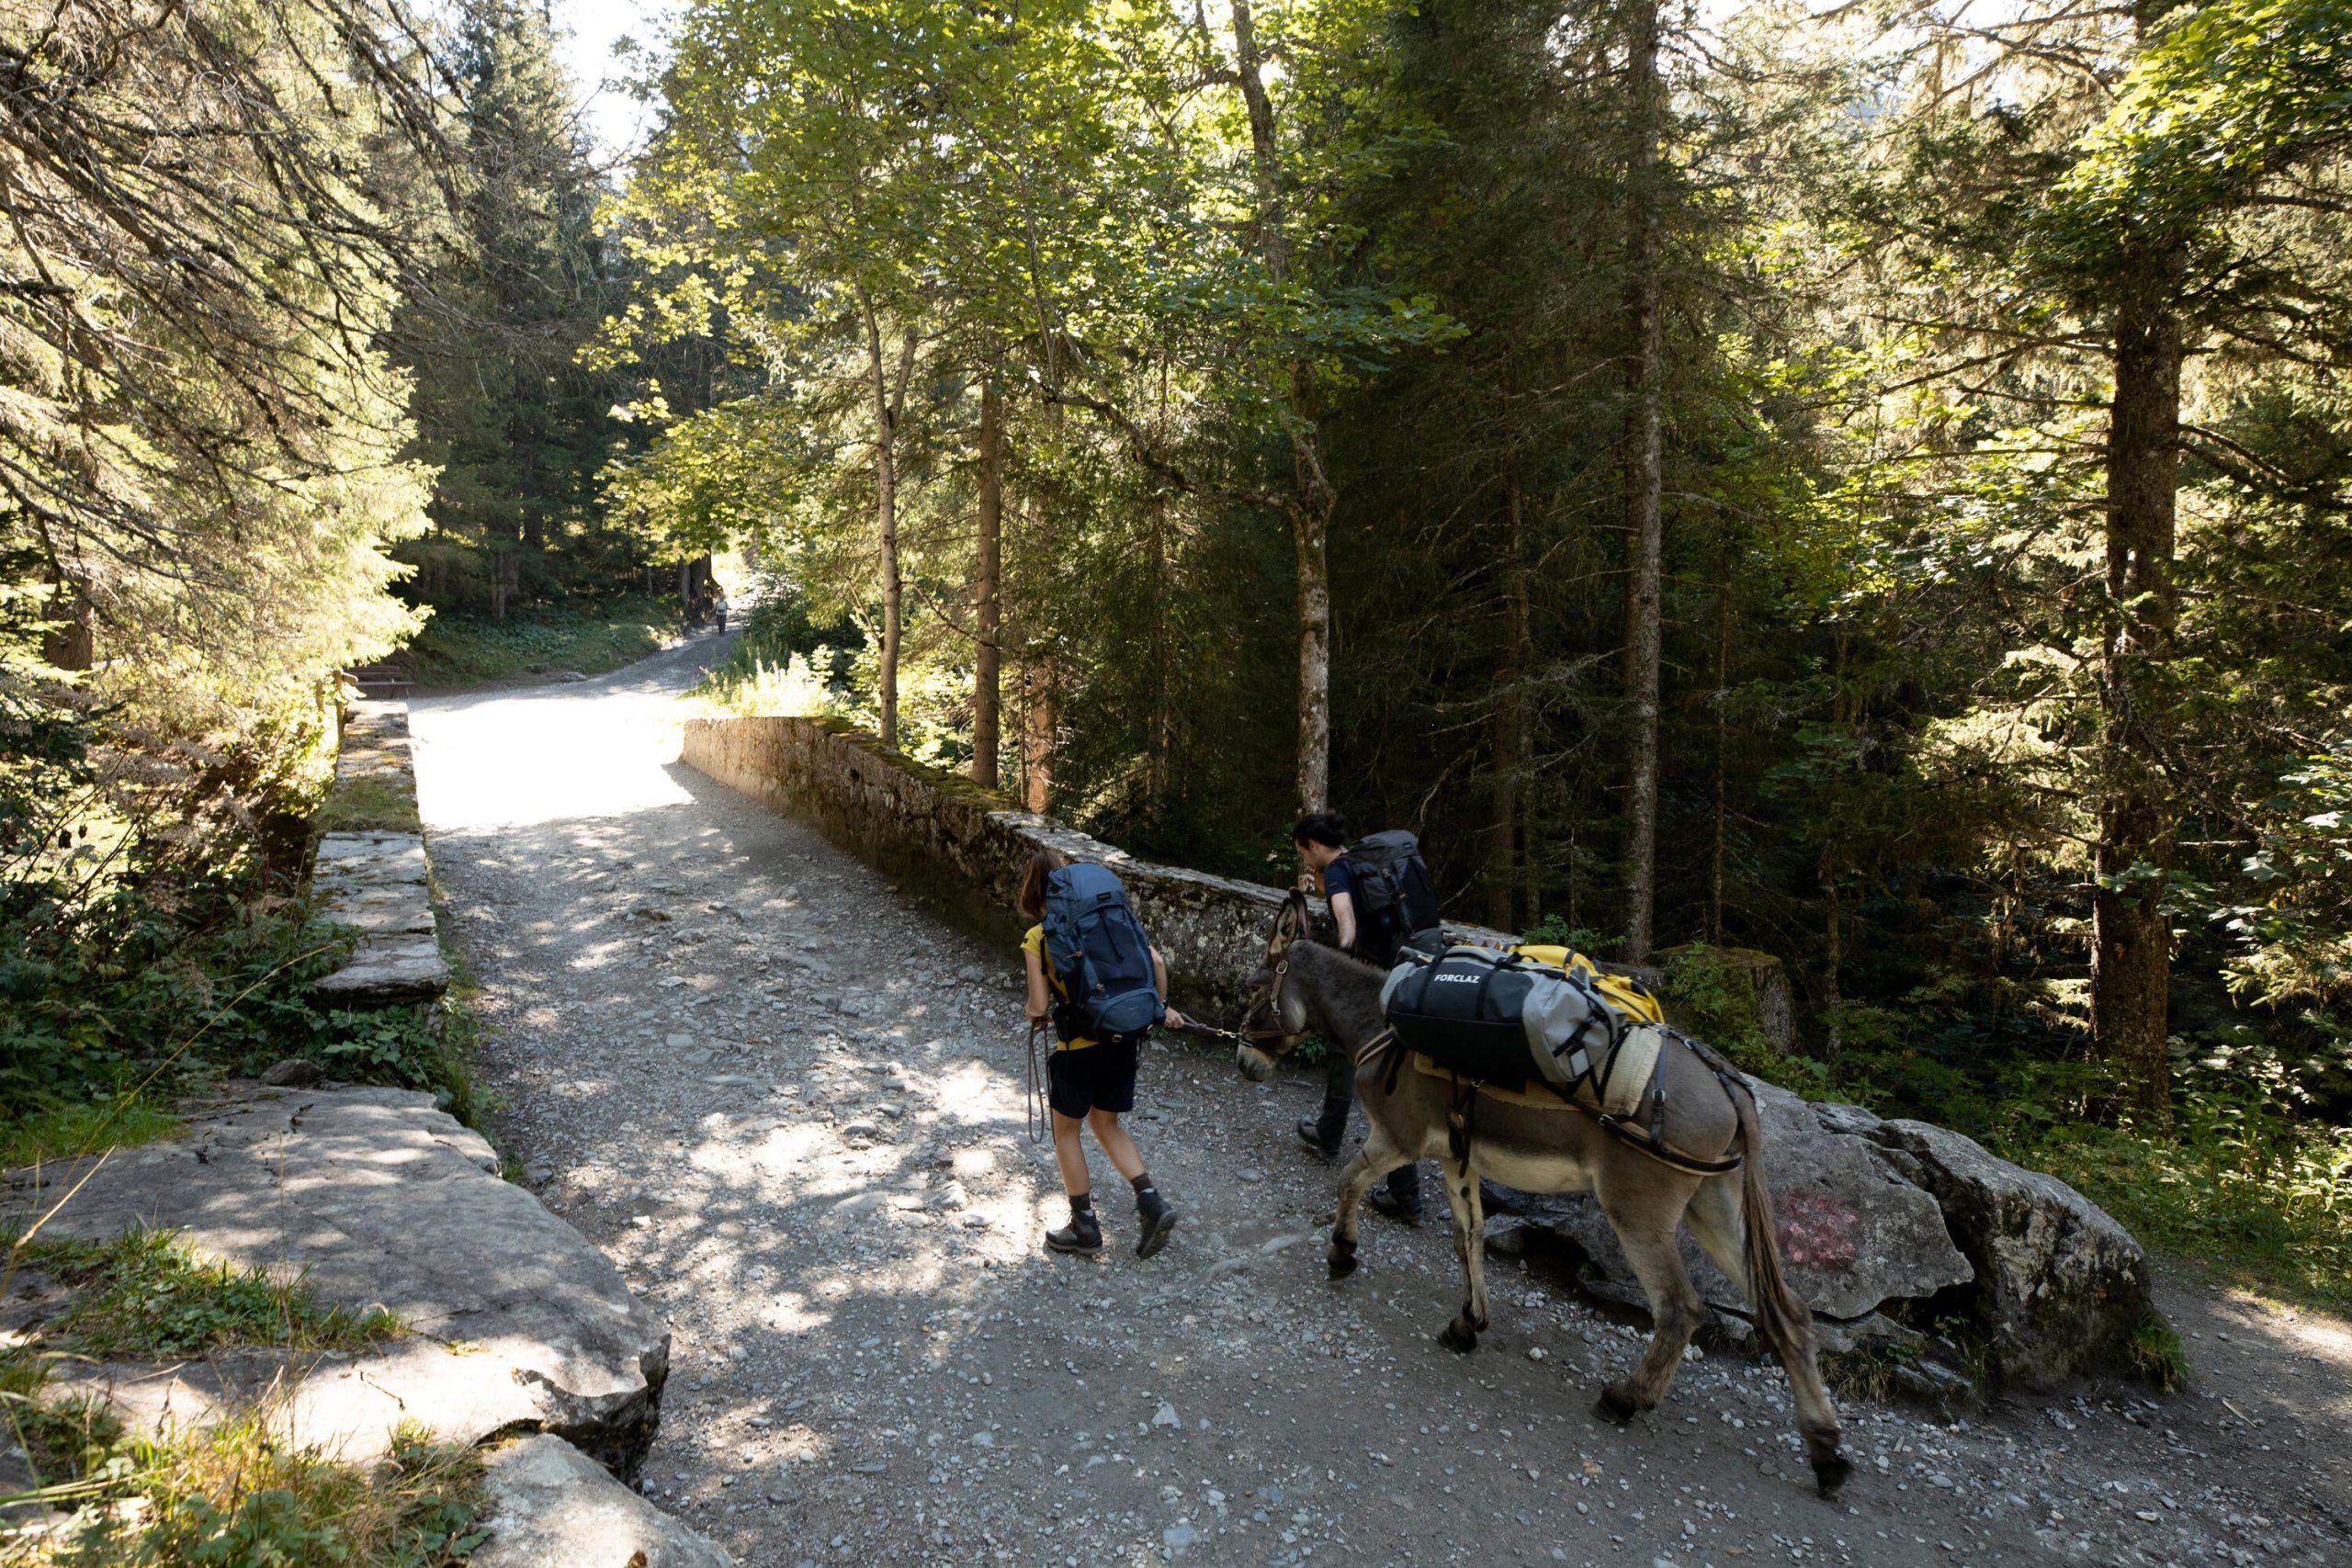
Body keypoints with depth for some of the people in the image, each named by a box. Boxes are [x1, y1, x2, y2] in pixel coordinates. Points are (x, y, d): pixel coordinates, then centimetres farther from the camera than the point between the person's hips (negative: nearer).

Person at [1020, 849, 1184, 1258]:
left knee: (1066, 1131, 16)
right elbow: (1156, 961, -1)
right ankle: (1152, 1203, 11)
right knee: (1106, 1124, 23)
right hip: (1124, 1039, 5)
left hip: (1078, 1046, -5)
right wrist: (1161, 1008, 13)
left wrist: (1035, 1013, 10)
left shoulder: (1037, 938, -9)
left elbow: (1039, 1005, -14)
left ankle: (1085, 1228, 23)